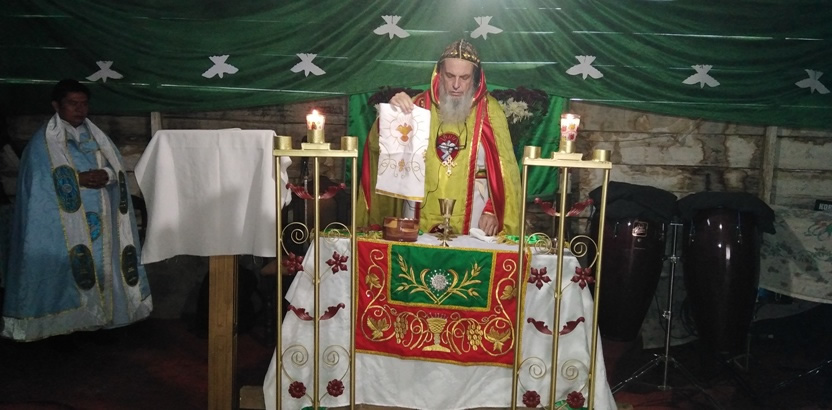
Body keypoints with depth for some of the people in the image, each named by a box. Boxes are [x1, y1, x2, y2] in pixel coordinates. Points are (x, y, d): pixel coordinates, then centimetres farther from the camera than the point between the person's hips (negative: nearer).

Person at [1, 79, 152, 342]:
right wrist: (80, 179, -19)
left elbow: (118, 168, 10)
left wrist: (105, 176, -13)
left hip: (99, 219, 5)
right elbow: (41, 180, -12)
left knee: (100, 264, 4)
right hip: (63, 225, -5)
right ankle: (64, 318, -5)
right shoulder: (44, 142, 0)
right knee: (62, 267, -9)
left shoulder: (96, 136, 18)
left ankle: (98, 312, 11)